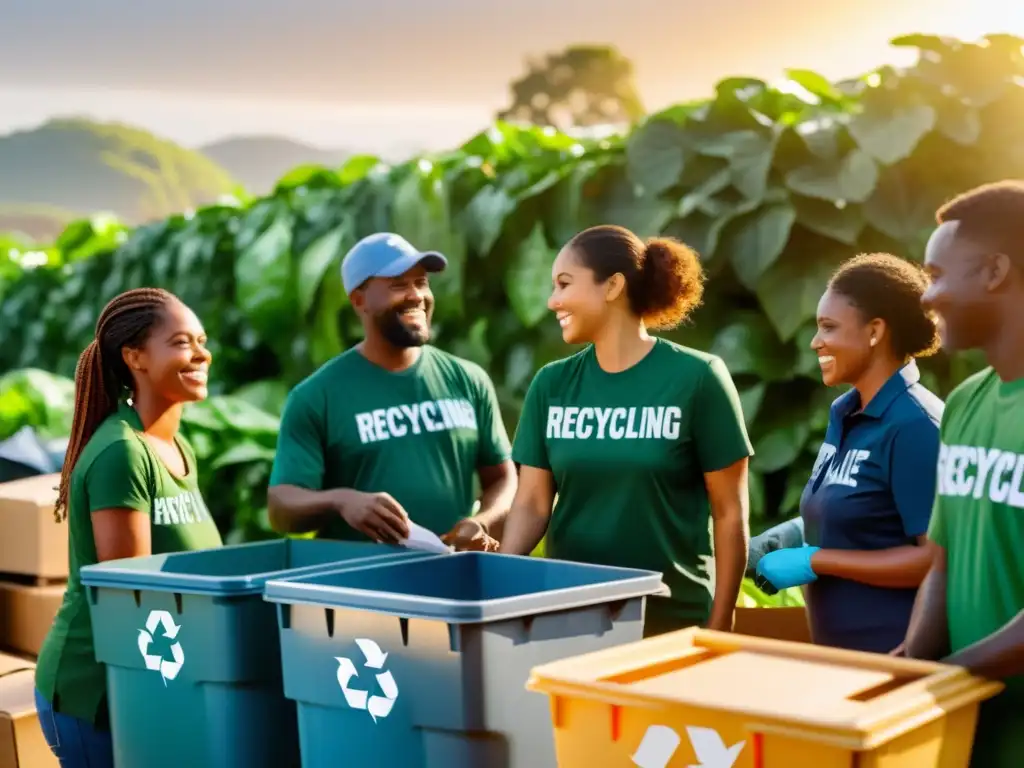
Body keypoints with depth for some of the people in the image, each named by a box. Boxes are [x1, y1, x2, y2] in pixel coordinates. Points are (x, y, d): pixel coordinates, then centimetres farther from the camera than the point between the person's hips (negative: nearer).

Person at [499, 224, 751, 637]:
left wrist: (720, 627, -6)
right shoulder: (551, 384, 3)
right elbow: (533, 502, 2)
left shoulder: (697, 378, -8)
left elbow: (730, 512, -6)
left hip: (672, 619, -3)